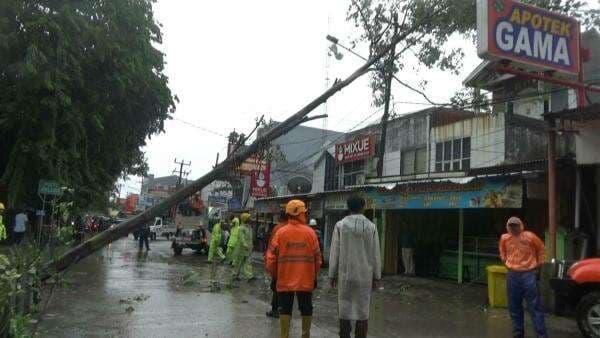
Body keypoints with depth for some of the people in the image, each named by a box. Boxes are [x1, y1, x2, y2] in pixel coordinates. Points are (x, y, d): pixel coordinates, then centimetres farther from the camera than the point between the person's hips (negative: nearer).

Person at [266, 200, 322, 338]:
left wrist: (274, 274, 11)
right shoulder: (310, 232, -6)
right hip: (306, 280, 0)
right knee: (306, 310, 15)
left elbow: (271, 257, -5)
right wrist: (315, 276, 13)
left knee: (285, 311, 9)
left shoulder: (281, 232, -6)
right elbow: (317, 257, -2)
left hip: (285, 280, 0)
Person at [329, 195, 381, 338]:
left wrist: (332, 275, 6)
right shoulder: (371, 226, 0)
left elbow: (334, 252, -1)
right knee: (363, 311, 7)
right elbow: (376, 254, 2)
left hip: (345, 274, 0)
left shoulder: (340, 225, -3)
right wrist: (376, 276, 10)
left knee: (345, 310, 7)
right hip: (365, 275, 1)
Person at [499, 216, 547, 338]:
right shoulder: (504, 238, 2)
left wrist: (539, 263, 10)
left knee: (535, 307, -3)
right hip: (512, 275, 4)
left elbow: (540, 249, 9)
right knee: (514, 308, 11)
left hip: (528, 275, -3)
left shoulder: (530, 236, -8)